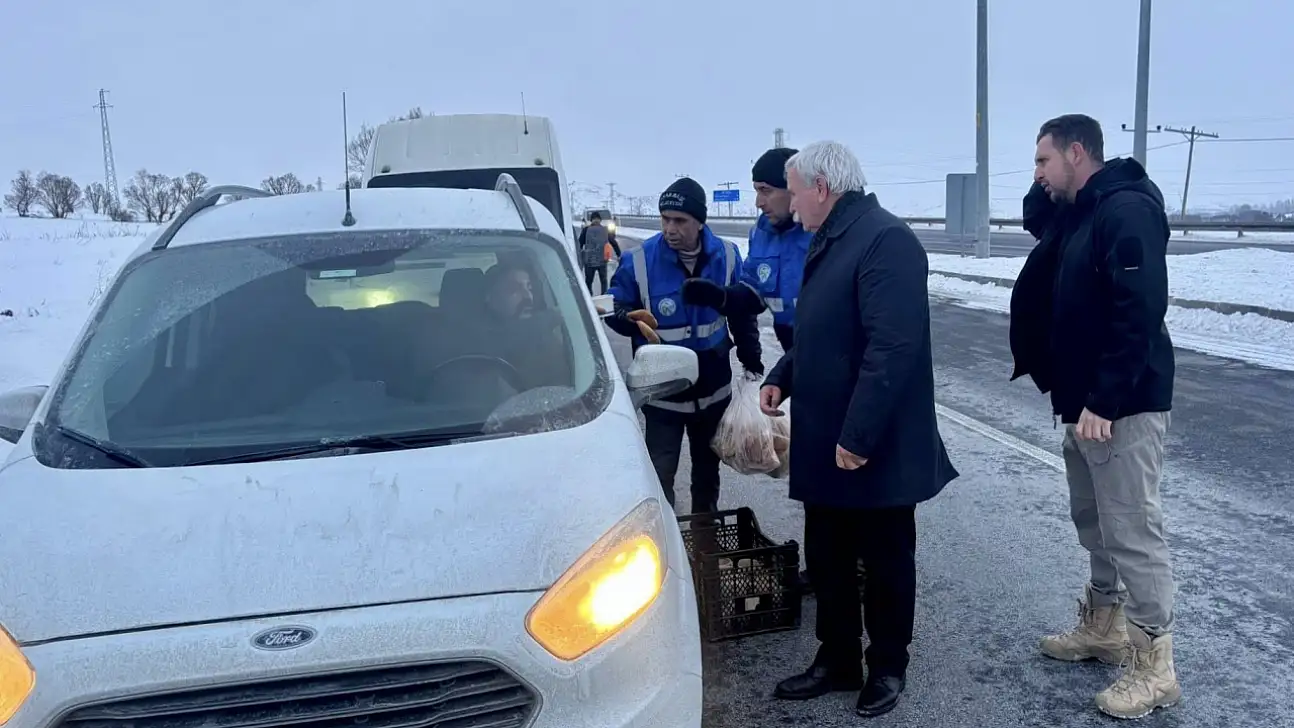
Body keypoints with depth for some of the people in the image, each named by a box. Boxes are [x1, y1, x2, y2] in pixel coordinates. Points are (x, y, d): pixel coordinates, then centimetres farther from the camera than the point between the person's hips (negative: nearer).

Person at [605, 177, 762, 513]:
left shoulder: (726, 256, -5)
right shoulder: (639, 261, -14)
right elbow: (615, 310, -4)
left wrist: (751, 360, 8)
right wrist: (631, 320, -27)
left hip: (713, 387, 3)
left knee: (707, 469, 19)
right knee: (659, 473, -5)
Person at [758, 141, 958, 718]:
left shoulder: (885, 240, -19)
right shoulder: (831, 241, 13)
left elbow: (892, 348, -27)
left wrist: (859, 435, -26)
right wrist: (782, 377, 8)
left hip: (875, 449, -9)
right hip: (824, 444, 9)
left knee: (886, 562, 10)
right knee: (827, 559, 17)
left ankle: (887, 667, 27)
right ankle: (837, 660, 32)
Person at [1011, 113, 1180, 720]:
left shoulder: (1127, 209, -17)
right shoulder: (1078, 214, 13)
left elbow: (1140, 313, -25)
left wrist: (1103, 401, -26)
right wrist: (1045, 189, 10)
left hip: (1121, 407, -10)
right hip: (1082, 401, 10)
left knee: (1132, 531, -4)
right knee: (1093, 522, 18)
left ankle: (1154, 667, 6)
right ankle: (1103, 627, 33)